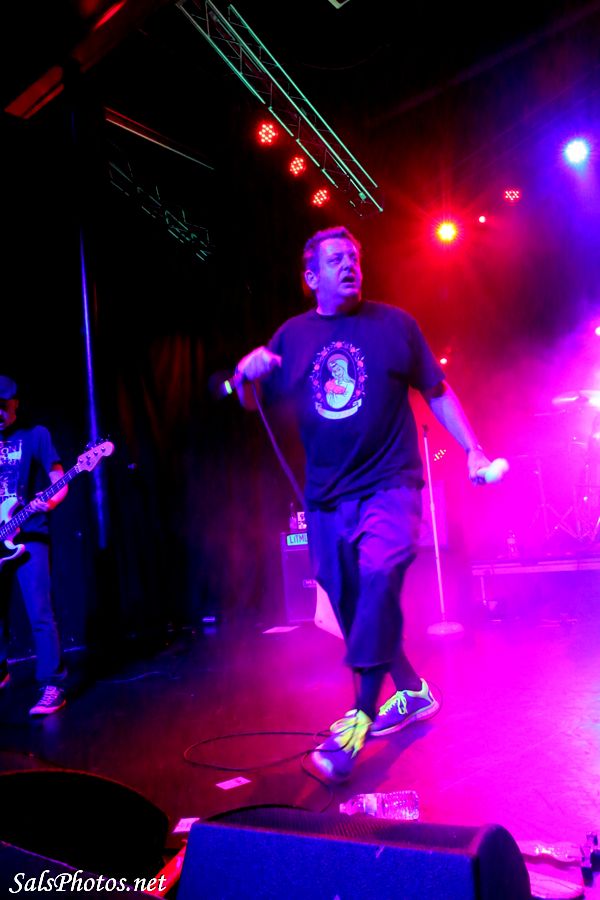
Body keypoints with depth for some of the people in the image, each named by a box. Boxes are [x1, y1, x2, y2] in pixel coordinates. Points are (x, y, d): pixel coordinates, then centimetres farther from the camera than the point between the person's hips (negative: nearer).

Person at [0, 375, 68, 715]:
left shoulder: (36, 435, 2)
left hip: (30, 536, -5)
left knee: (40, 614, -9)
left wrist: (49, 502, -25)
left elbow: (60, 482, -4)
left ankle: (53, 686, -4)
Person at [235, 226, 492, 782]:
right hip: (326, 496, 4)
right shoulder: (292, 336, 7)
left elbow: (437, 392, 8)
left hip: (389, 482, -3)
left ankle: (360, 720, -13)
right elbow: (254, 403, 11)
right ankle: (411, 693, 30)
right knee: (350, 603, 8)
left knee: (378, 577, -24)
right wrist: (246, 376, -11)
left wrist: (473, 450, 1)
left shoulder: (393, 324, 3)